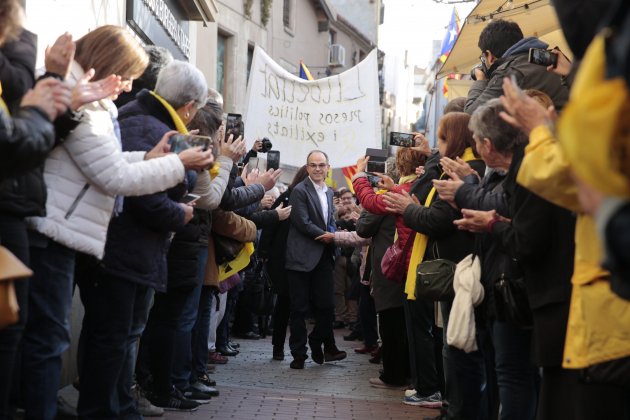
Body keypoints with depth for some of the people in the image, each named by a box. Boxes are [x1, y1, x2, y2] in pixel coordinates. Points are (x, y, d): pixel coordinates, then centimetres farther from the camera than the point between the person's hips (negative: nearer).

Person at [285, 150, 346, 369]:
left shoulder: (329, 192, 16)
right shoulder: (300, 191, -8)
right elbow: (303, 223, -14)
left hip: (323, 258, 6)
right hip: (302, 258, -6)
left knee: (326, 306, 5)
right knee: (299, 308, 2)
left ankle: (317, 345, 24)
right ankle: (299, 353, 11)